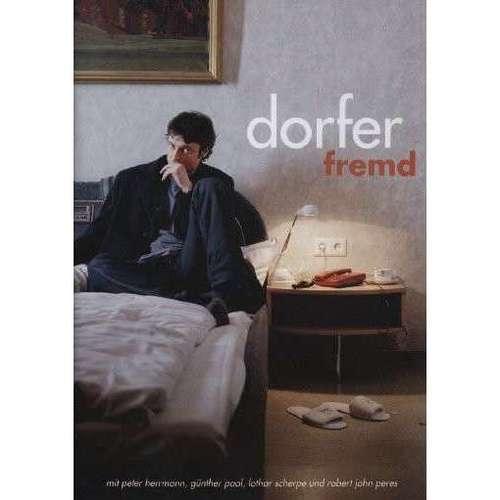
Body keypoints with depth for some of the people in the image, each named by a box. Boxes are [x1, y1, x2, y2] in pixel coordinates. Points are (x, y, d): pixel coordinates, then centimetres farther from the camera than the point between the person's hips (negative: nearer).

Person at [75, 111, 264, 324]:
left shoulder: (217, 183, 15)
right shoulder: (132, 179, 19)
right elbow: (100, 231, 15)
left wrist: (188, 188, -6)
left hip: (193, 265, -1)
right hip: (147, 269, 2)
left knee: (208, 187, -16)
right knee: (98, 267, -29)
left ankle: (225, 294, -33)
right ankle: (203, 301, -39)